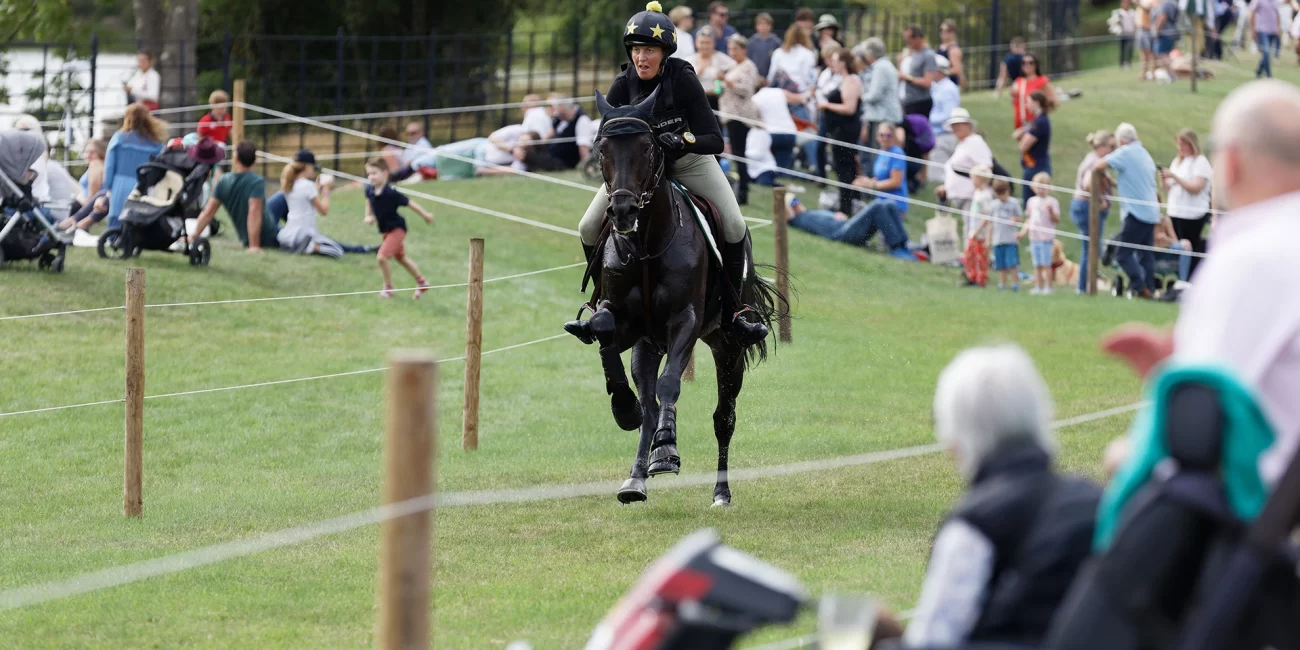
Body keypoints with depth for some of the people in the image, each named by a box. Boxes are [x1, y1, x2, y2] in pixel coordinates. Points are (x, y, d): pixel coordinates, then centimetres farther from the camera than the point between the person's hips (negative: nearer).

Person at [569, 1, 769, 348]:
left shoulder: (684, 80, -25)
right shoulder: (622, 86, -18)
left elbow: (715, 140, -27)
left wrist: (682, 141, -46)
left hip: (690, 160, -2)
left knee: (735, 227, -20)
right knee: (589, 229, -10)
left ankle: (733, 310, -5)